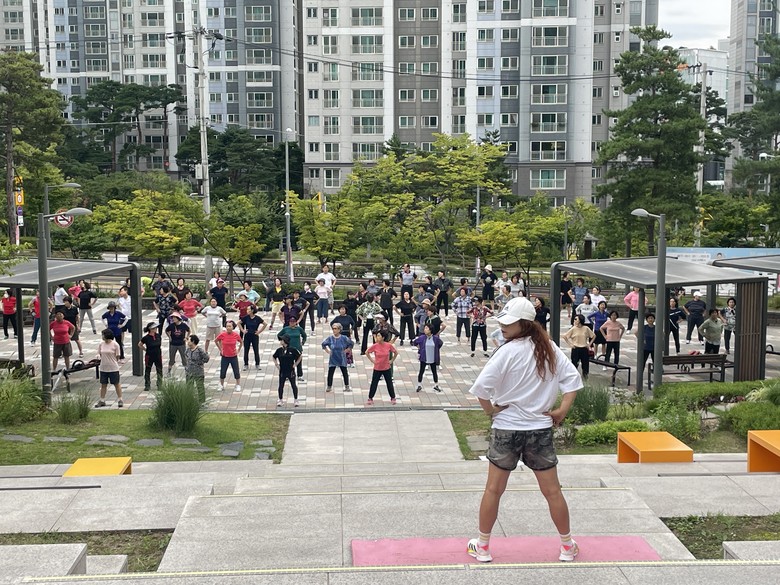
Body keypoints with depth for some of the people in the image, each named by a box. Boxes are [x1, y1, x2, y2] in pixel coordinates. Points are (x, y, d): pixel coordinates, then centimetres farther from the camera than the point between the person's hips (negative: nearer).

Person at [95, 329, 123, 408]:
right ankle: (102, 400, 23)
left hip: (113, 368, -5)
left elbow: (117, 356, -5)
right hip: (103, 368, 5)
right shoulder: (101, 344, 3)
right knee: (103, 384, 13)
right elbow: (99, 353, 14)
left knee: (117, 384, 6)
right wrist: (98, 356, -4)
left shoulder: (115, 344, -11)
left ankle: (120, 400, 15)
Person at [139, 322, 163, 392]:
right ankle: (147, 386, 18)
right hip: (149, 357, -3)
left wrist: (161, 354, 10)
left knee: (159, 371, 6)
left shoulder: (158, 336, -2)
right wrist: (146, 350, 1)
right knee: (147, 371, 7)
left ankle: (160, 385, 17)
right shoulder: (146, 338, -13)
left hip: (158, 356, 3)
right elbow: (140, 345, 2)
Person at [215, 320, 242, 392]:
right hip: (225, 357, 0)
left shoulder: (236, 335, -11)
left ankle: (238, 386, 20)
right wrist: (220, 349, 4)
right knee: (222, 372, 9)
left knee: (236, 372, 5)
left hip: (234, 357, 0)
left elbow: (241, 342, 10)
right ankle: (221, 385, 27)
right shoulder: (222, 335, -12)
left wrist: (238, 350, 5)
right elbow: (215, 341, 6)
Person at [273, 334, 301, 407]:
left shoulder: (292, 350, -11)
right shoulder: (279, 350, -2)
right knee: (281, 386, 7)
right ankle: (280, 400, 22)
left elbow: (300, 356, 1)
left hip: (291, 371, -3)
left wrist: (296, 364, -1)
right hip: (282, 371, 3)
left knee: (293, 386, 5)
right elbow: (274, 357, 16)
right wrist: (276, 364, 6)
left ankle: (296, 400, 17)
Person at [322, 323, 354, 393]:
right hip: (332, 359, 0)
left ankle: (347, 387, 18)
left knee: (345, 373, 6)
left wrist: (347, 350, 0)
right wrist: (327, 350, 3)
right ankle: (329, 387, 13)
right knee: (330, 373, 0)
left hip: (342, 359, 0)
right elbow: (323, 344, 8)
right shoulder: (330, 338, -9)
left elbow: (351, 343, 5)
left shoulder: (344, 338, -10)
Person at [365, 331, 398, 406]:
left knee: (389, 383, 12)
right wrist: (372, 360, -2)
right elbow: (367, 352, 1)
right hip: (377, 369, 0)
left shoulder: (389, 345, -13)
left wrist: (392, 360, 1)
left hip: (387, 368, 0)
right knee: (374, 383, 6)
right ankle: (370, 398, 18)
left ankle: (393, 398, 27)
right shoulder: (375, 346, -14)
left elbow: (396, 352, 4)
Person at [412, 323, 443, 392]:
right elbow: (414, 342, 5)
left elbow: (441, 343, 10)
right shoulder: (422, 338, -11)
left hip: (433, 359, 0)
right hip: (423, 358, 0)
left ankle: (436, 385, 28)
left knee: (434, 372, 12)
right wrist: (420, 348, 9)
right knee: (421, 371, 7)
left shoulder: (436, 338, -10)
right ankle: (419, 386, 22)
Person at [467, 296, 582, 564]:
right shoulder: (549, 348, 0)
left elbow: (481, 387, -20)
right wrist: (562, 410, 1)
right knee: (553, 491, 13)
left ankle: (482, 546, 20)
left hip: (507, 428, -4)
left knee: (493, 489, 10)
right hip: (541, 429, 4)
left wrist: (491, 410, -5)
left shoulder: (508, 351, -15)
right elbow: (572, 378, 1)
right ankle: (567, 547, 24)